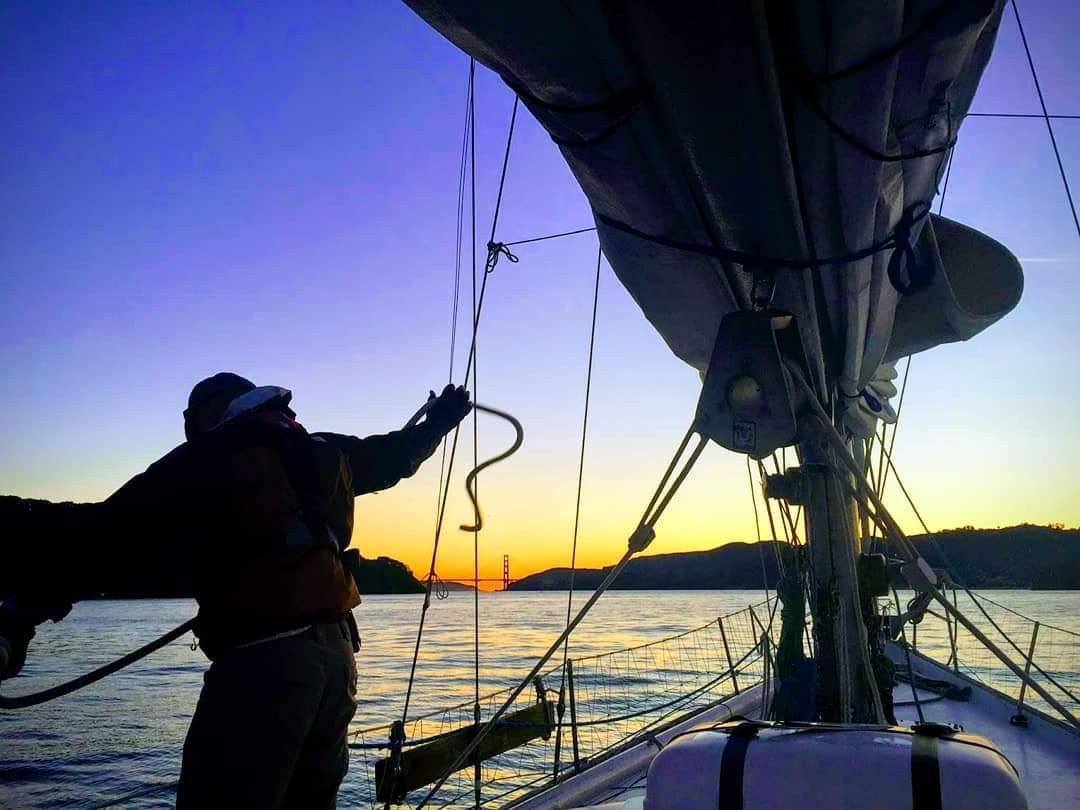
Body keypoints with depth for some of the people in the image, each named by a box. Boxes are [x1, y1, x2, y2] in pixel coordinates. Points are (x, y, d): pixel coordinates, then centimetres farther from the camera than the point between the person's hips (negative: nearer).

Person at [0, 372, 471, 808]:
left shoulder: (206, 460, -2)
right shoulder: (320, 452, 17)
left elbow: (116, 535, -9)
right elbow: (391, 455, 33)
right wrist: (438, 421, 52)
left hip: (262, 662, -8)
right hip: (338, 652, 8)